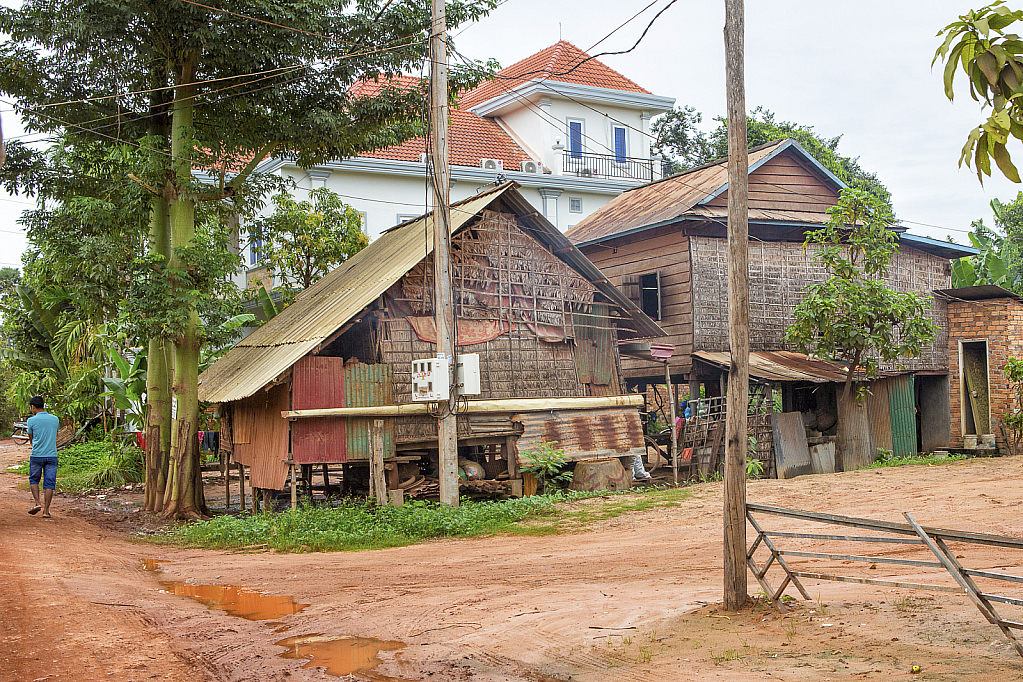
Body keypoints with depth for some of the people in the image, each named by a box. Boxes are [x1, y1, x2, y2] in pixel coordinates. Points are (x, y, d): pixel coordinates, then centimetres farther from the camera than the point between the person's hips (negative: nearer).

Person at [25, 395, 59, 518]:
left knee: (34, 480, 18)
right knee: (49, 483, 3)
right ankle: (46, 511, 1)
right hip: (52, 455, 2)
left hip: (36, 456, -2)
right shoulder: (55, 420, 5)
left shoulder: (32, 420, -4)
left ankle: (37, 503, 3)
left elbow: (31, 438, 8)